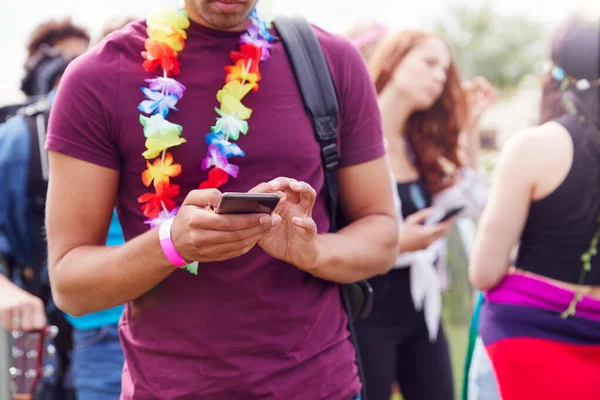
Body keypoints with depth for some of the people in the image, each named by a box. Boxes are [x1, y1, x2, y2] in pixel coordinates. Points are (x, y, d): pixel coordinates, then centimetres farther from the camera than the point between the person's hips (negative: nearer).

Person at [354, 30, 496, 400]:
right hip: (368, 311, -8)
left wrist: (470, 127, 9)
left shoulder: (419, 147, 14)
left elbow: (471, 202, 12)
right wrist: (396, 243, -27)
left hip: (420, 310, 8)